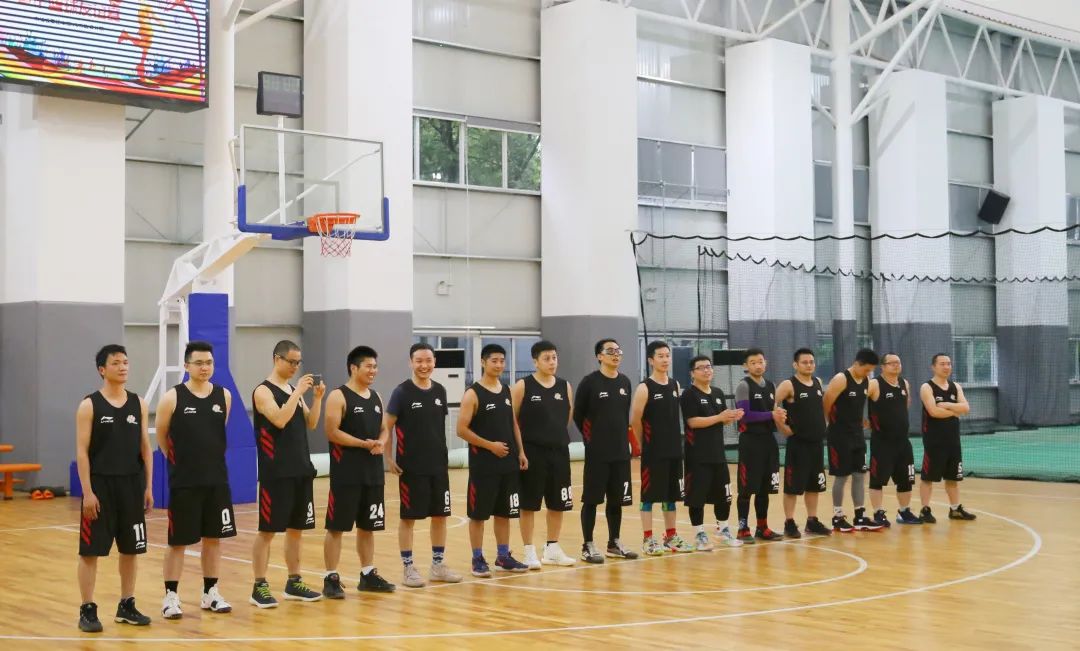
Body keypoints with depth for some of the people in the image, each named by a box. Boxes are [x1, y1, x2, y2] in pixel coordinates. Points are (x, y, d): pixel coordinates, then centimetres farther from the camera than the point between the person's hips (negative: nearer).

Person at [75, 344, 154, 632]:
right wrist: (87, 492, -14)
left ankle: (126, 606, 21)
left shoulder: (138, 404, 6)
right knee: (90, 550, -1)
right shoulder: (89, 405, -5)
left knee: (130, 549, 9)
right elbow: (82, 451, -8)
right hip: (100, 484, -4)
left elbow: (145, 447, 10)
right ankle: (87, 610, 8)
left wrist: (148, 486, 5)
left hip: (132, 484, 4)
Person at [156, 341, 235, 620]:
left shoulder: (224, 396, 2)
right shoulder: (172, 398, -9)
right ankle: (171, 596, 11)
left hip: (217, 480, 4)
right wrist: (179, 459, 11)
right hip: (183, 482, -4)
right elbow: (161, 437, 3)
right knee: (178, 541, 1)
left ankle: (210, 593, 21)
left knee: (214, 537, 10)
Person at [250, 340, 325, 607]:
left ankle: (294, 583, 20)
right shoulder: (263, 391, -9)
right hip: (275, 473, -8)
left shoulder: (295, 390, 14)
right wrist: (298, 392, -21)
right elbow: (280, 420, -24)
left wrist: (317, 398, -3)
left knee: (296, 528, 12)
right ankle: (260, 587, 2)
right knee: (267, 530, -3)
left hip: (301, 470, 8)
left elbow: (310, 424, 10)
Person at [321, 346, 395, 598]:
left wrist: (381, 443, -6)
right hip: (346, 474, -7)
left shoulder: (376, 397, 14)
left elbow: (384, 429, 17)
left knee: (368, 526, 13)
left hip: (373, 473, 7)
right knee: (336, 526, -3)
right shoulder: (338, 396, -8)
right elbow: (331, 432, -15)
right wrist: (364, 443, -20)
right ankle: (331, 578, 3)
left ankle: (368, 575, 22)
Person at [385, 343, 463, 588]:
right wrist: (389, 459, -10)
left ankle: (438, 564, 21)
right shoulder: (402, 392, -9)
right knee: (409, 517, 1)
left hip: (438, 465, 5)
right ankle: (409, 568, 10)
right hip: (411, 467, -5)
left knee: (440, 515, 9)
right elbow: (387, 427, -5)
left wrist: (442, 454, 14)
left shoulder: (440, 391, 6)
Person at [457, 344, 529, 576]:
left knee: (505, 512, 12)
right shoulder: (473, 394, -9)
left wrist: (521, 451, 7)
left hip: (508, 462, 6)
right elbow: (462, 429, -13)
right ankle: (478, 559, 9)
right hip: (483, 464, -6)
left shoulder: (507, 391, 10)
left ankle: (503, 557, 21)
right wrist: (490, 445, -16)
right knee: (478, 514, 0)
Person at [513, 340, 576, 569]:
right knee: (529, 504, 1)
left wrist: (557, 435, 13)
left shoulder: (565, 386, 6)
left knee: (558, 504, 10)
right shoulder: (523, 386, -7)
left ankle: (552, 549, 23)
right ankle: (529, 552, 9)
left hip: (559, 451, 5)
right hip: (532, 452, -5)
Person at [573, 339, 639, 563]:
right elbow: (578, 415, -3)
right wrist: (590, 438, 0)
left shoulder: (625, 382, 9)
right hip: (597, 453, -5)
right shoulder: (589, 382, -8)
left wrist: (623, 437, 12)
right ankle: (588, 546, 7)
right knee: (591, 499, 0)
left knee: (617, 499, 11)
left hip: (621, 452, 5)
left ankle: (614, 543, 22)